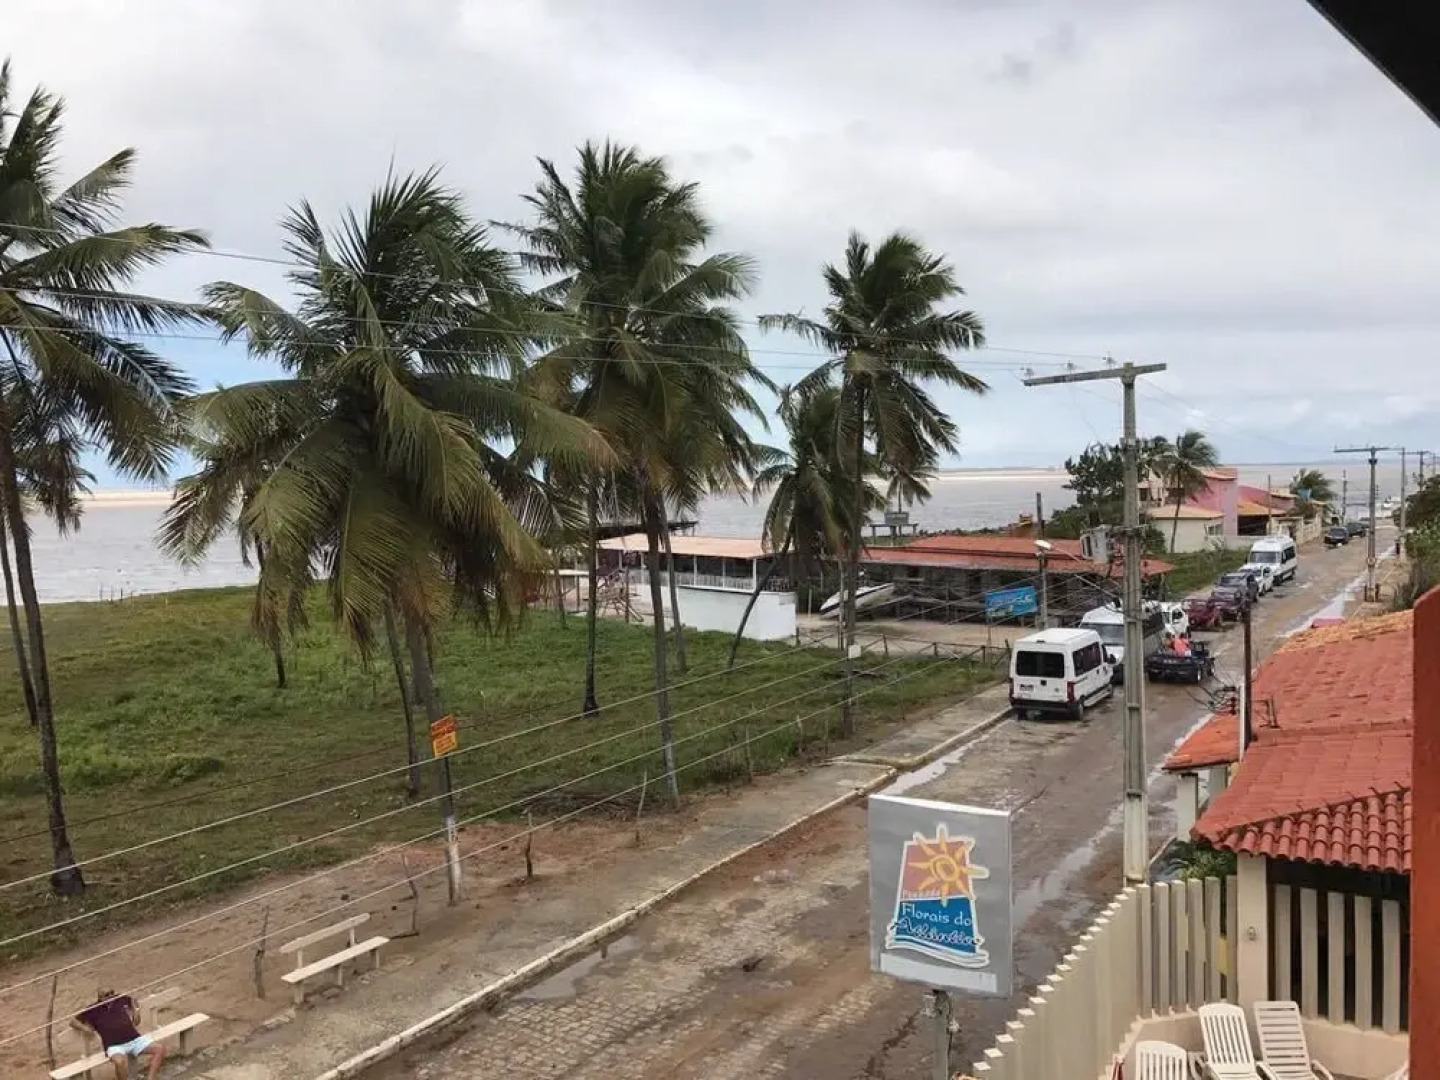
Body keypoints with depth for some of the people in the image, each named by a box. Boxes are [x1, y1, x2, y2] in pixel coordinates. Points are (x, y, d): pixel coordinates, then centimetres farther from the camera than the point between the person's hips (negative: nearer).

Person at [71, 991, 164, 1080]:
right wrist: (83, 1028, -9)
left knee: (160, 1049, -16)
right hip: (114, 1045, -4)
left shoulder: (120, 999, 17)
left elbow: (132, 1000, 38)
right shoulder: (94, 1010, 7)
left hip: (134, 1039, 4)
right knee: (120, 1062, -40)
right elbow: (73, 1022, 11)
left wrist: (135, 1010, 17)